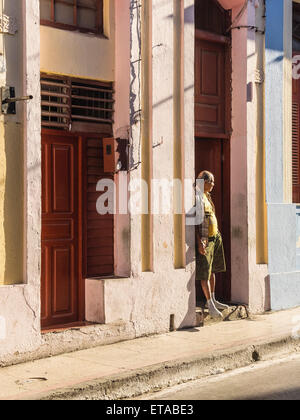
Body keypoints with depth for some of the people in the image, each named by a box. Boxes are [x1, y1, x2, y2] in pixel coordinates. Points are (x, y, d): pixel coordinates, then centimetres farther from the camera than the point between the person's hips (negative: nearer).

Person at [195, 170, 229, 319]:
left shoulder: (207, 196, 14)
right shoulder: (197, 197, -14)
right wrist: (199, 243, -24)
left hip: (215, 237, 10)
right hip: (204, 240, -10)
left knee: (212, 270, 14)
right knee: (205, 272, -5)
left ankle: (213, 300, 22)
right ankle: (210, 304, -2)